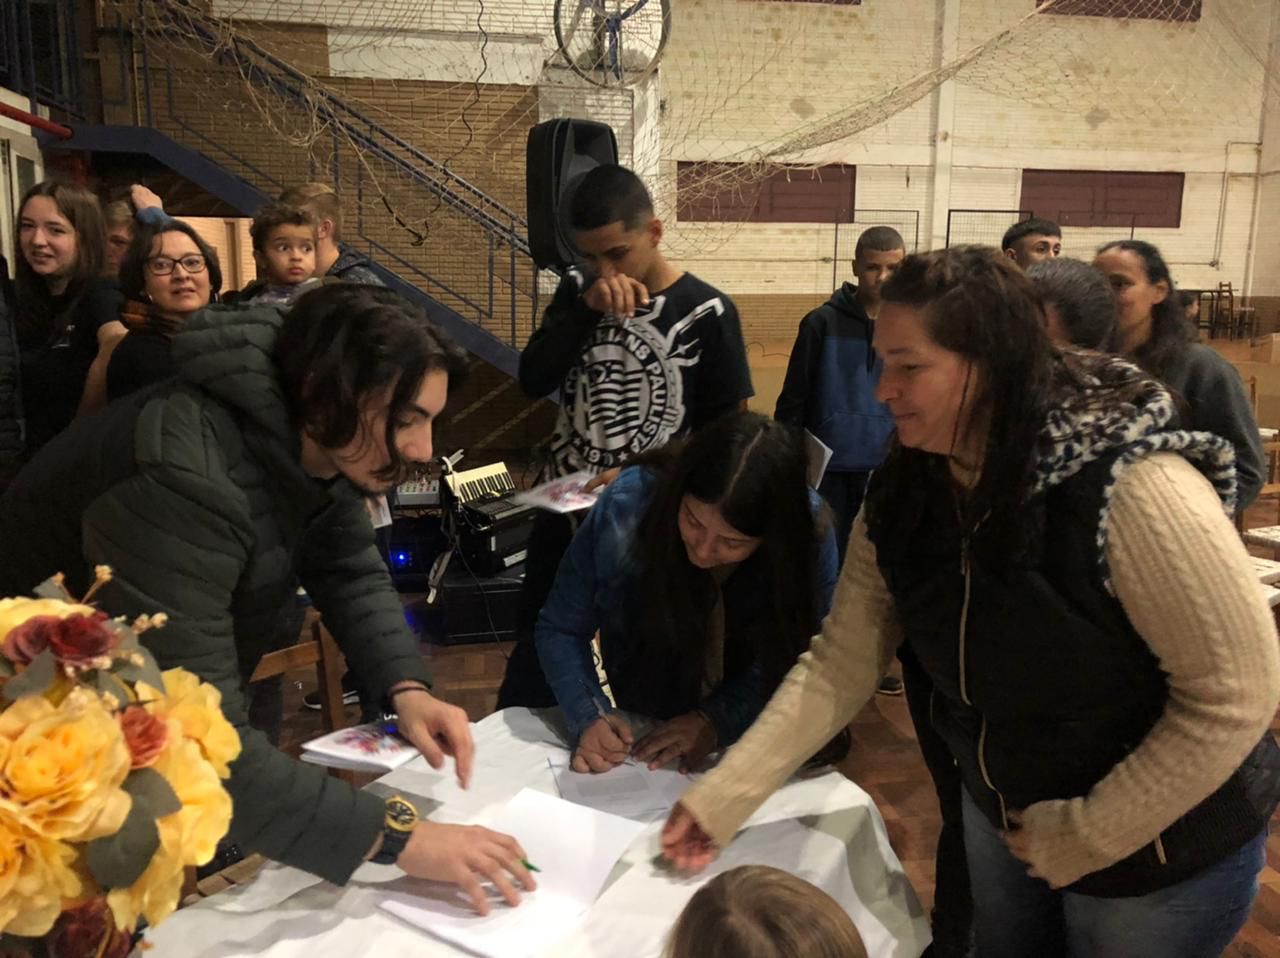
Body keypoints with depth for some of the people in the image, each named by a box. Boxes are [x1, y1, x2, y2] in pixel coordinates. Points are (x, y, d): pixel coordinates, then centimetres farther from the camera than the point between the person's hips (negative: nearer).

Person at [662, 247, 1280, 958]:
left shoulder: (1129, 485, -32)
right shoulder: (903, 495, -12)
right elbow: (839, 663, -9)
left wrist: (1086, 837, -21)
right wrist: (725, 794, -15)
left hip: (1165, 847, -5)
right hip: (1003, 815, 6)